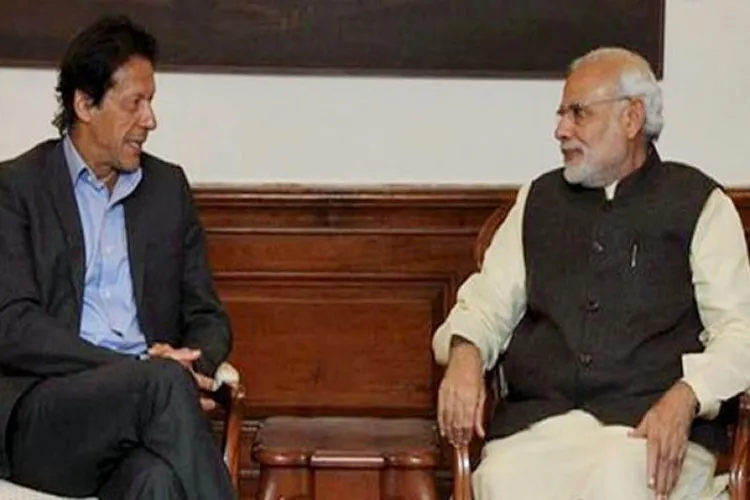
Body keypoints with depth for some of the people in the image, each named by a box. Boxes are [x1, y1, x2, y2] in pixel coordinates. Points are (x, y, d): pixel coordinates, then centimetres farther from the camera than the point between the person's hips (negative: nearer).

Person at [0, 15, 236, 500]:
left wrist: (193, 363, -5)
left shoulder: (169, 186, 20)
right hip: (42, 411, -3)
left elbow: (207, 316, 21)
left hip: (146, 397, 3)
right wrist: (139, 371, -16)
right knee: (164, 381, -34)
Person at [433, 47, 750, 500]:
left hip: (651, 428, -2)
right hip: (538, 421, 2)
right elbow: (488, 301, 21)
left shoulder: (698, 203, 11)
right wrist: (465, 352, -4)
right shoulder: (539, 200, 23)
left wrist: (684, 398, -16)